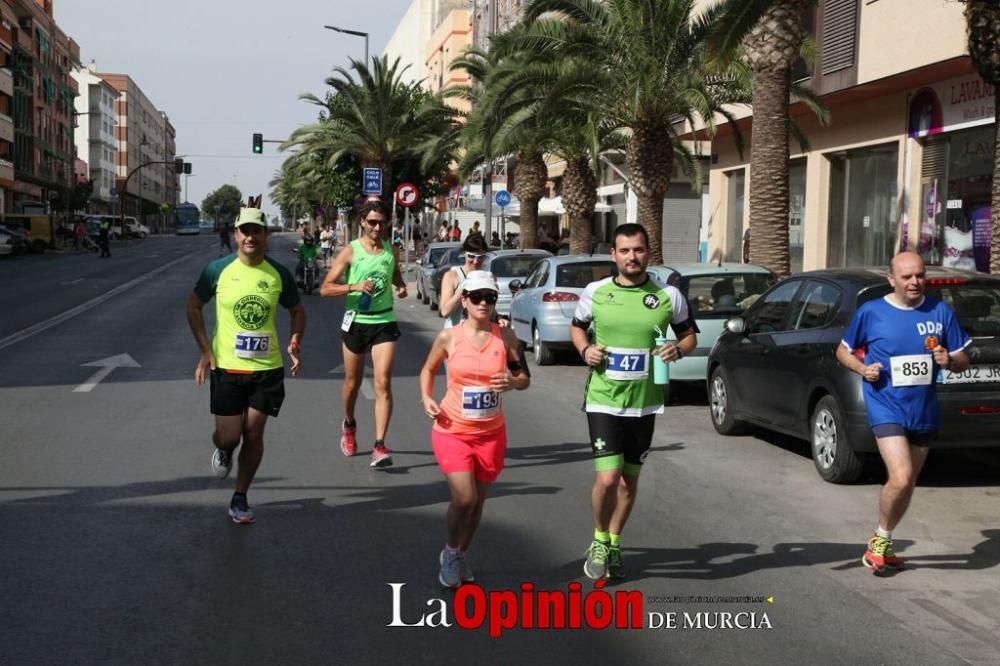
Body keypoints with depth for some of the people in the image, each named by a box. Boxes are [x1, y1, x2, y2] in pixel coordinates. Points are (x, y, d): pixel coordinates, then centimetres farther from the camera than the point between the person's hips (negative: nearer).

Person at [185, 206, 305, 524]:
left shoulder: (279, 274, 0)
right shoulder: (218, 269, -5)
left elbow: (297, 310, 14)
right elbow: (193, 306, 5)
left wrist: (295, 342, -4)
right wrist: (205, 350, -4)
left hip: (267, 368, 1)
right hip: (226, 367, -1)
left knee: (253, 434, 4)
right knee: (229, 436, -1)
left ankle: (240, 498, 20)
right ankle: (223, 450, 38)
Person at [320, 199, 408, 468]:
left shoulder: (391, 252, 5)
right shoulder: (350, 251, -5)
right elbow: (325, 288, -9)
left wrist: (401, 288, 3)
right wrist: (355, 286, -23)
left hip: (385, 322, 1)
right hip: (356, 322, -1)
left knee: (383, 383, -10)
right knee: (352, 382, 15)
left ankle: (379, 446, -11)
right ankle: (349, 426, 43)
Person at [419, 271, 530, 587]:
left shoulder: (506, 337, -3)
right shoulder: (449, 337, -6)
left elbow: (525, 378, 5)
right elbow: (428, 370, 10)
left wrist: (513, 382, -18)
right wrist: (426, 398, -6)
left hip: (491, 433, 2)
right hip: (452, 431, -2)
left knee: (478, 501, 12)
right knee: (464, 498, -12)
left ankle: (461, 555, 35)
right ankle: (450, 553, 15)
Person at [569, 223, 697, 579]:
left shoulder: (668, 295, -2)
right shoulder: (595, 292, -2)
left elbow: (690, 335, 10)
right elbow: (576, 327, 15)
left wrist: (678, 349, -13)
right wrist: (585, 350, -6)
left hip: (644, 403, 2)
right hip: (603, 400, -2)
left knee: (629, 480, 13)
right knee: (607, 478, -12)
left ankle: (612, 545, 33)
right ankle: (599, 541, 14)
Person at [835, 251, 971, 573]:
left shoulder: (941, 312, 1)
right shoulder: (871, 312, -5)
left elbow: (963, 361, 8)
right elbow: (843, 351, 7)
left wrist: (949, 360, -14)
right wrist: (863, 368, -12)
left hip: (924, 413, 4)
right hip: (887, 409, -4)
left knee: (907, 484, 14)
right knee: (901, 478, -19)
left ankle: (882, 545, 33)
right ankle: (880, 539, 7)